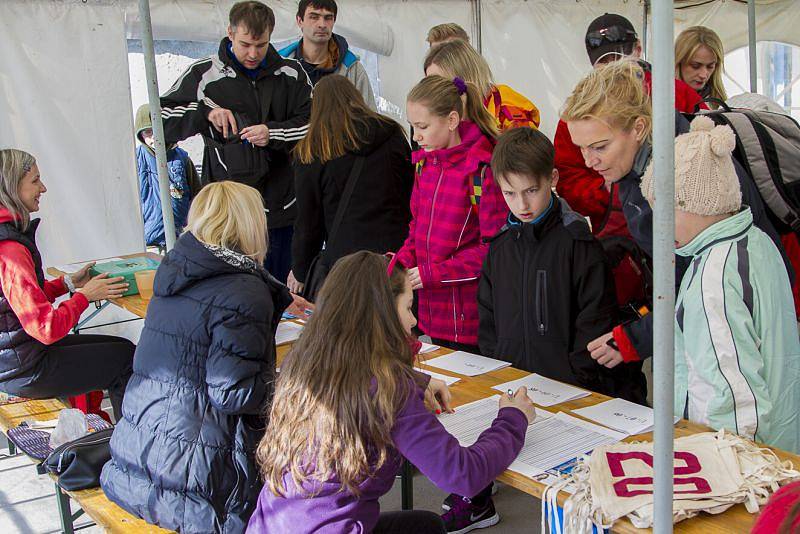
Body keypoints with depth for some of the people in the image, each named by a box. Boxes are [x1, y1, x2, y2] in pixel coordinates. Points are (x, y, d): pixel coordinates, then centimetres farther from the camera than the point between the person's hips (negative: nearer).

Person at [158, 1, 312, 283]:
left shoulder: (291, 74, 6)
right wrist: (205, 113, -12)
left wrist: (273, 134, -16)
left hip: (282, 206, 2)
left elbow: (311, 124, 2)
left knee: (286, 289, 11)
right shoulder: (203, 74, 0)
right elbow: (162, 120, 4)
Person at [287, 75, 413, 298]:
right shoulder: (393, 136, 7)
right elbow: (413, 195, 11)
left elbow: (309, 220, 5)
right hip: (397, 252, 2)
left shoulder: (310, 154, 0)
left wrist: (300, 271, 19)